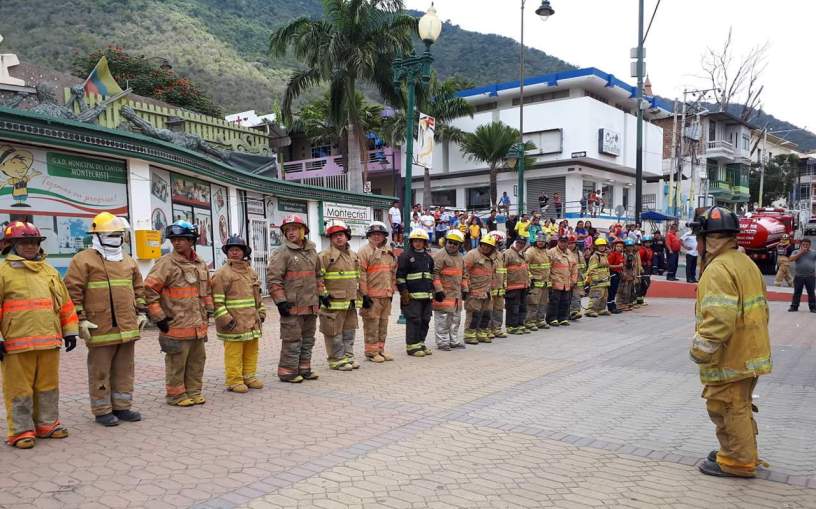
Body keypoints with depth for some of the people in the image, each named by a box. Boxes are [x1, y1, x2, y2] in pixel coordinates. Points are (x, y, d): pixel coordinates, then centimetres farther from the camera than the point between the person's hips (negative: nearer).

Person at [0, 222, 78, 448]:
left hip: (49, 341, 5)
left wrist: (70, 331, 16)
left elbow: (65, 303, 18)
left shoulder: (50, 271, 14)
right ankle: (21, 431, 14)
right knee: (19, 389, 3)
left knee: (48, 386, 14)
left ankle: (47, 424, 26)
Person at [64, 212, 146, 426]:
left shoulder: (128, 261, 15)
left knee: (124, 369, 13)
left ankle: (122, 407, 24)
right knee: (100, 371, 4)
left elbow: (138, 288, 22)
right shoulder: (84, 260, -5)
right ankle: (102, 411, 16)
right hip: (101, 328, -6)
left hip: (127, 327, 6)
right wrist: (81, 319, -13)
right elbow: (72, 291, -9)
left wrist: (141, 312, 14)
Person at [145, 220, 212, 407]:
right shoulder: (166, 263, -11)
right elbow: (149, 289, -14)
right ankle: (176, 395, 16)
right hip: (176, 325, -7)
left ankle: (194, 392, 28)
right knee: (176, 362, 2)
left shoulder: (201, 264, 11)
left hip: (199, 325, 7)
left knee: (197, 360, 15)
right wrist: (158, 317, -14)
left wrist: (208, 310, 19)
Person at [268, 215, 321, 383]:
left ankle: (304, 368, 26)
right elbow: (273, 278, -13)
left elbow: (318, 275, 23)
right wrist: (280, 301, -16)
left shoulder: (312, 251, 13)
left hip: (311, 305, 7)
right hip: (292, 305, -7)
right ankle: (287, 371, 7)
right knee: (292, 340, -4)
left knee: (308, 339, 14)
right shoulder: (281, 252, -8)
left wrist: (320, 294, 17)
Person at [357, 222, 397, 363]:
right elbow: (361, 274, -13)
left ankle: (380, 349, 23)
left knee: (383, 324, 13)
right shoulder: (364, 251, -7)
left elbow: (393, 274, 22)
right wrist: (364, 294, -16)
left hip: (386, 296, 7)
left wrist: (391, 291, 18)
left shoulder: (389, 252, 16)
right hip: (371, 296, -7)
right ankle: (371, 352, 7)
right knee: (371, 324, -2)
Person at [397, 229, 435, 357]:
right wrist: (404, 292, -15)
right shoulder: (405, 256, -4)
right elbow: (400, 275, -9)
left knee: (425, 320, 10)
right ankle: (412, 346, 0)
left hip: (426, 295, 7)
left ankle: (420, 343, 21)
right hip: (412, 296, -7)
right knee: (413, 320, -7)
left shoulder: (428, 257, 18)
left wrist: (431, 290, 19)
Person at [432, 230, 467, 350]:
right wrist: (438, 290, -20)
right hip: (444, 293, -8)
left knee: (456, 318, 15)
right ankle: (442, 342, 3)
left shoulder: (460, 257, 15)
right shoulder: (440, 256, -11)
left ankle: (453, 341, 26)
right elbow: (435, 273, -16)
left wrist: (464, 289, 19)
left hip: (457, 294, 8)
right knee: (442, 318, -5)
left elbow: (463, 275, 24)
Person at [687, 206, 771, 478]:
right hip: (750, 351, 10)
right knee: (740, 406, 23)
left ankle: (737, 461, 16)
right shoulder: (745, 262, 10)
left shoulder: (718, 270, -23)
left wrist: (700, 350, -23)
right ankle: (745, 453, 37)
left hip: (729, 358, -10)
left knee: (727, 408, 4)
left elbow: (719, 318, -31)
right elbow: (760, 306, 19)